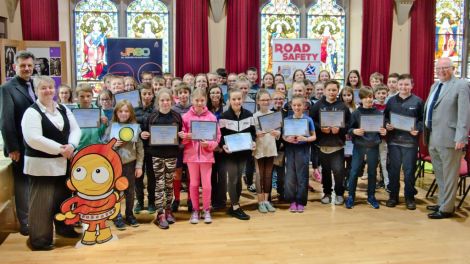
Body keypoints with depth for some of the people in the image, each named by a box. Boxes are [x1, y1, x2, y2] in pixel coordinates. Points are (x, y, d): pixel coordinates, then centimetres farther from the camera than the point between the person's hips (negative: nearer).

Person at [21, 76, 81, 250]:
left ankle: (64, 227, 37)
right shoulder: (32, 112, -11)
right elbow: (33, 139, -21)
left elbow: (75, 129, 7)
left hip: (63, 162, 7)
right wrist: (59, 148, -21)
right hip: (42, 164, -7)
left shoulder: (63, 110, 10)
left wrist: (71, 145, -13)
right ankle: (40, 239, 8)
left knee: (63, 197, 19)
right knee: (43, 201, -2)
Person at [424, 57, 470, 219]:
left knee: (449, 175, 2)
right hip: (433, 139, 8)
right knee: (439, 174, 17)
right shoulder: (434, 86, 15)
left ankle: (446, 209, 11)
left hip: (448, 139, -8)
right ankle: (442, 203, 30)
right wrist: (426, 132, 16)